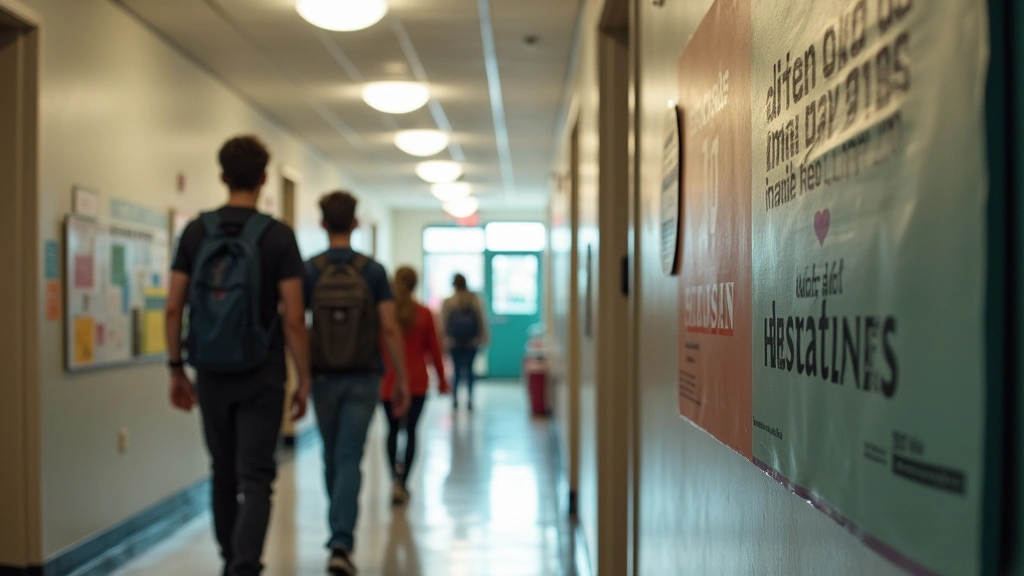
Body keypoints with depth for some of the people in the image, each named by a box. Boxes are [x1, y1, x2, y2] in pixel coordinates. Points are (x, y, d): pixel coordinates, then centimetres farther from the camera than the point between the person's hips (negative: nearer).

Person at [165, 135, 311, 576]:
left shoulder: (195, 232, 1)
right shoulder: (278, 236, -8)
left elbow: (173, 309, 1)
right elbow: (293, 318, -11)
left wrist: (177, 369, 11)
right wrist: (304, 379, -2)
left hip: (211, 375, 4)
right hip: (261, 376, -3)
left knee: (224, 473, 18)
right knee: (255, 477, -1)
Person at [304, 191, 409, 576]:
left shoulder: (309, 271, -3)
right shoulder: (373, 271, -4)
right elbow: (390, 330, -7)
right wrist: (401, 379, 0)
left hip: (324, 378, 1)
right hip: (362, 380, -1)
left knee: (332, 457, 18)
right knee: (349, 460, -2)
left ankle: (341, 535, 33)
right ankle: (341, 544, -17)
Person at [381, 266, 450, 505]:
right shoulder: (424, 313, -3)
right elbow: (434, 348, 2)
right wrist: (441, 379, 12)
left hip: (389, 380, 0)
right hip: (417, 381, 0)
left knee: (393, 430, 14)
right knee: (410, 431, 7)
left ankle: (395, 476, -3)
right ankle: (402, 484, 3)